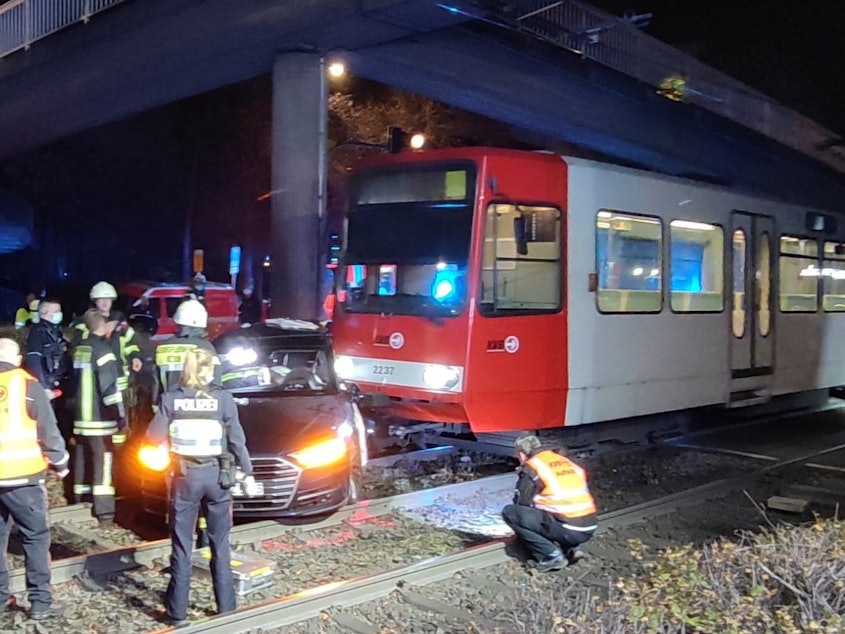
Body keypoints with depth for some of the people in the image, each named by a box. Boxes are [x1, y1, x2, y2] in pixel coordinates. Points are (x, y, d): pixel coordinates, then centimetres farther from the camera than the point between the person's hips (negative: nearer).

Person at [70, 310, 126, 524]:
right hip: (98, 417, -8)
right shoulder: (102, 349, -14)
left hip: (81, 416, 8)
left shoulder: (80, 348, 12)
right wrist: (120, 414, -17)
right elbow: (110, 386, -20)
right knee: (103, 460, -8)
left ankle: (79, 504, 25)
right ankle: (104, 511, -11)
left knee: (83, 459, 15)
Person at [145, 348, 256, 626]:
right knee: (220, 544, 12)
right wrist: (247, 473, 4)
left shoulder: (171, 399, -3)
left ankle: (177, 610, 12)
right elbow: (237, 440, -3)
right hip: (217, 475, 0)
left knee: (182, 545, 9)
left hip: (184, 476, 0)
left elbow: (154, 437, -2)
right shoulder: (223, 397, -4)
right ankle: (226, 606, 17)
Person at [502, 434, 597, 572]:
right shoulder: (565, 461, 20)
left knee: (509, 512, 0)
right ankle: (570, 548, 13)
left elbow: (521, 504, 4)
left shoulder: (532, 466, 1)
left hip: (567, 529, -8)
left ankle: (552, 555, -3)